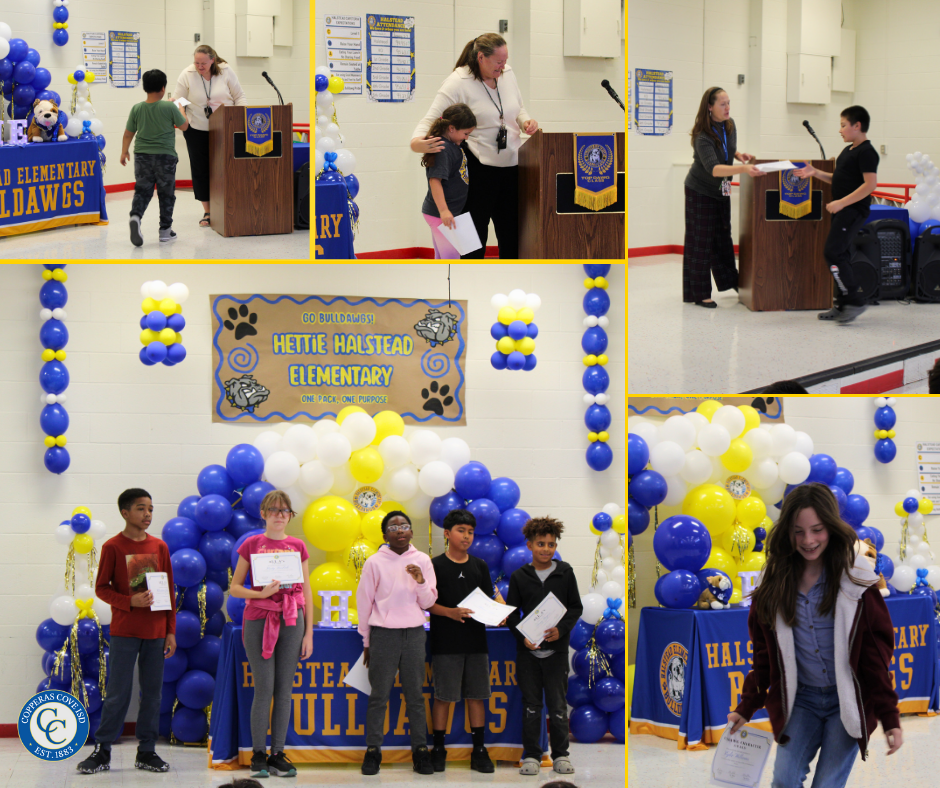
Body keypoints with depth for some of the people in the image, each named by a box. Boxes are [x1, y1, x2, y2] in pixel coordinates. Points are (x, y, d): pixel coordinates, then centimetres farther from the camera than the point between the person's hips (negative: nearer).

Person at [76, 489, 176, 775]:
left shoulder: (159, 547, 8)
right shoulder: (113, 547, -3)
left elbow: (169, 591, 11)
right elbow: (101, 588, -3)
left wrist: (171, 631, 6)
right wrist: (130, 601, -18)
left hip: (155, 631, 4)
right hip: (124, 631, -4)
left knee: (152, 692, 6)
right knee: (118, 692, -3)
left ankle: (146, 751, 13)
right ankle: (102, 751, 5)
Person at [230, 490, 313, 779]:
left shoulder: (297, 546, 9)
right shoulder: (252, 544, 3)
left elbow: (307, 593, 11)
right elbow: (234, 587, 3)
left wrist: (309, 633, 5)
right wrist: (261, 593, -14)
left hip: (291, 620, 2)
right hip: (259, 619, -2)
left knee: (284, 690, 3)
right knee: (264, 688, -5)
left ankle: (278, 754, 8)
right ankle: (258, 755, 3)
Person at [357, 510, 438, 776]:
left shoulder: (422, 561, 5)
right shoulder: (375, 562, -1)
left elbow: (428, 602, 8)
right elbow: (364, 602, 5)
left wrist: (421, 582, -12)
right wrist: (366, 642, 7)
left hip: (414, 633, 2)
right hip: (383, 632, -2)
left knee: (415, 694, 5)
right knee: (379, 696, 0)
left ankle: (421, 751, 10)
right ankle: (373, 752, 5)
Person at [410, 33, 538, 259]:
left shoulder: (507, 74, 7)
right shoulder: (458, 83, -12)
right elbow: (431, 119, -15)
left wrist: (526, 122, -1)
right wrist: (417, 142, -35)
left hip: (510, 166, 6)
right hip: (478, 170, -6)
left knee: (511, 230, 10)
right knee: (475, 232, -1)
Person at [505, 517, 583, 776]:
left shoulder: (565, 573, 1)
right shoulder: (519, 576, 2)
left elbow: (576, 608, 5)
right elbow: (511, 612, 5)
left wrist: (562, 629, -12)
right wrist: (522, 636, -12)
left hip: (556, 648, 0)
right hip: (527, 649, 1)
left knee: (558, 704, 1)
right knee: (531, 704, 5)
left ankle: (560, 755, 12)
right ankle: (531, 755, 13)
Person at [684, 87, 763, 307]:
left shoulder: (729, 125, -7)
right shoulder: (703, 138, -31)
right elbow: (713, 168, -45)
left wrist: (739, 155, -9)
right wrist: (743, 169, -58)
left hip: (721, 190, 7)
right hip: (701, 192, -7)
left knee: (723, 237, 16)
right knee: (701, 241, -1)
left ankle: (729, 280, 30)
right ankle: (699, 294, 5)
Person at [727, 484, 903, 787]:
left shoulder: (856, 581, -7)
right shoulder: (774, 584, 1)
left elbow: (877, 655, -5)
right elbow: (763, 656, 8)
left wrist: (890, 719, -7)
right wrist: (746, 709, 5)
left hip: (848, 702, -2)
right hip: (801, 699, 3)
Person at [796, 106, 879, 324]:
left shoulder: (866, 152, -14)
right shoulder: (848, 151, 17)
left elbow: (870, 184, -22)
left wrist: (841, 202, -23)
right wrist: (815, 173, 13)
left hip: (854, 209, -10)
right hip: (842, 210, 10)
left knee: (833, 253, -16)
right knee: (839, 255, 11)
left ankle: (855, 300, -12)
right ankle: (843, 305, 16)